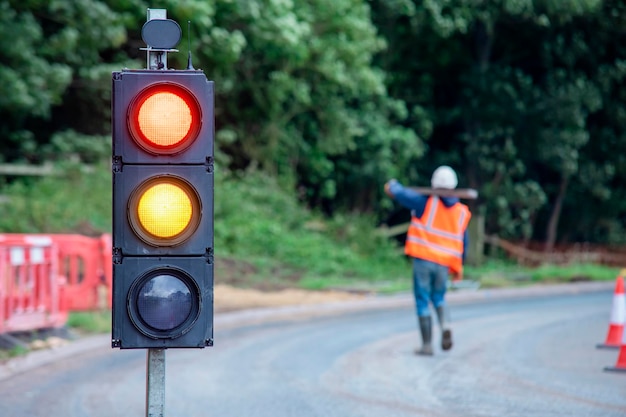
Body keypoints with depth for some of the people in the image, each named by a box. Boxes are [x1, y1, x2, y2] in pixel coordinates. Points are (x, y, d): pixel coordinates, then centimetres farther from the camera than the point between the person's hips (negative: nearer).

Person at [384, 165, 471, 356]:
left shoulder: (427, 202, -7)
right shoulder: (461, 212, 6)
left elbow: (400, 193, -6)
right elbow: (463, 243, 12)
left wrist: (392, 185, 18)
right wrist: (458, 266, 24)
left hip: (423, 260, -3)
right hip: (443, 264, 3)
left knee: (423, 302, 4)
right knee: (439, 298, 22)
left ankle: (427, 345, 3)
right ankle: (444, 326, -8)